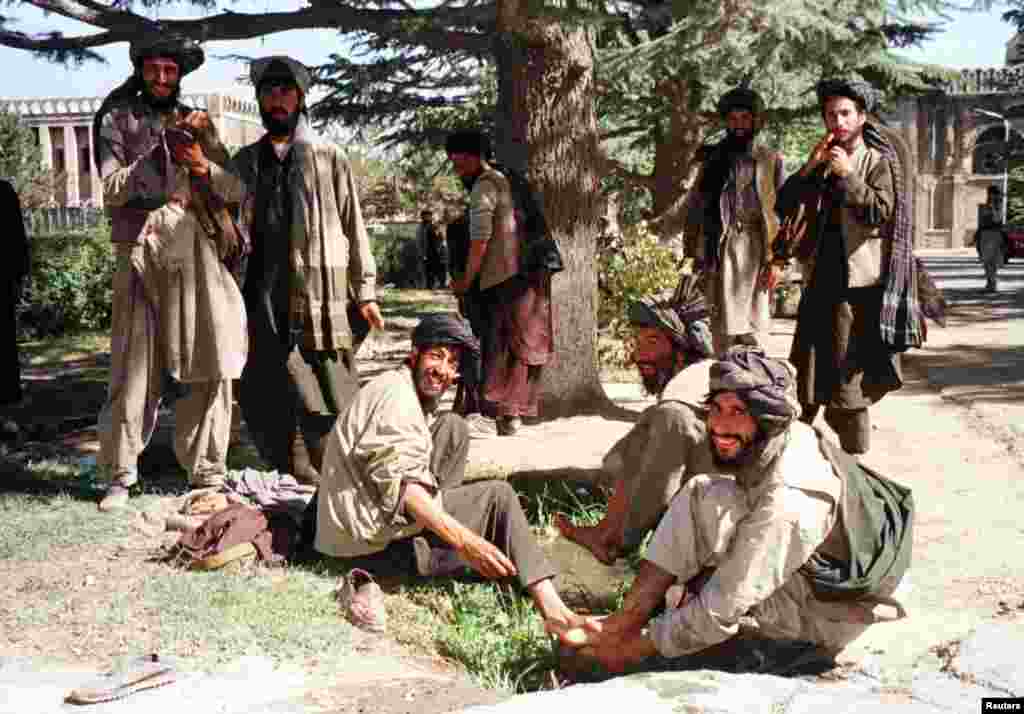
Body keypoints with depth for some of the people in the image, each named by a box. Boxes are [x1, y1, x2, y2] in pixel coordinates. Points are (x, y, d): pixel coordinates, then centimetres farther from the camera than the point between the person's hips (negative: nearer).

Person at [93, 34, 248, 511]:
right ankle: (120, 475, 10)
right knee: (134, 364, -1)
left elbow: (236, 191, 10)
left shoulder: (196, 123, 17)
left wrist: (203, 166, -9)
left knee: (207, 365, -2)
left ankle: (207, 473, 7)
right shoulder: (116, 120, 10)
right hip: (140, 249, -2)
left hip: (195, 249, 2)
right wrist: (162, 149, -10)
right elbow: (111, 191, -3)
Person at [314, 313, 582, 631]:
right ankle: (552, 611, -17)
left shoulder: (416, 396, 16)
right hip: (370, 538, -9)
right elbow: (398, 483, -26)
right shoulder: (396, 393, -15)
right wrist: (464, 540, -32)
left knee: (453, 429, 12)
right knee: (497, 495, -10)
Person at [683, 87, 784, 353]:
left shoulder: (771, 160, 10)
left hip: (756, 244, 0)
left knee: (754, 321, -1)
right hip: (721, 245, 0)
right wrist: (694, 247, 1)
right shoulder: (713, 157, 12)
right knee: (724, 318, -4)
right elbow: (695, 204, 10)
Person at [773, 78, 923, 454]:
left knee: (848, 373, -6)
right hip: (820, 280, 6)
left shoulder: (878, 161, -1)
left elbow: (881, 212, -15)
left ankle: (855, 459, 2)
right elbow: (783, 205, 5)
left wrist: (847, 175, -17)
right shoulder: (822, 162, 14)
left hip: (857, 282, -5)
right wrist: (811, 166, -6)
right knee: (810, 371, 11)